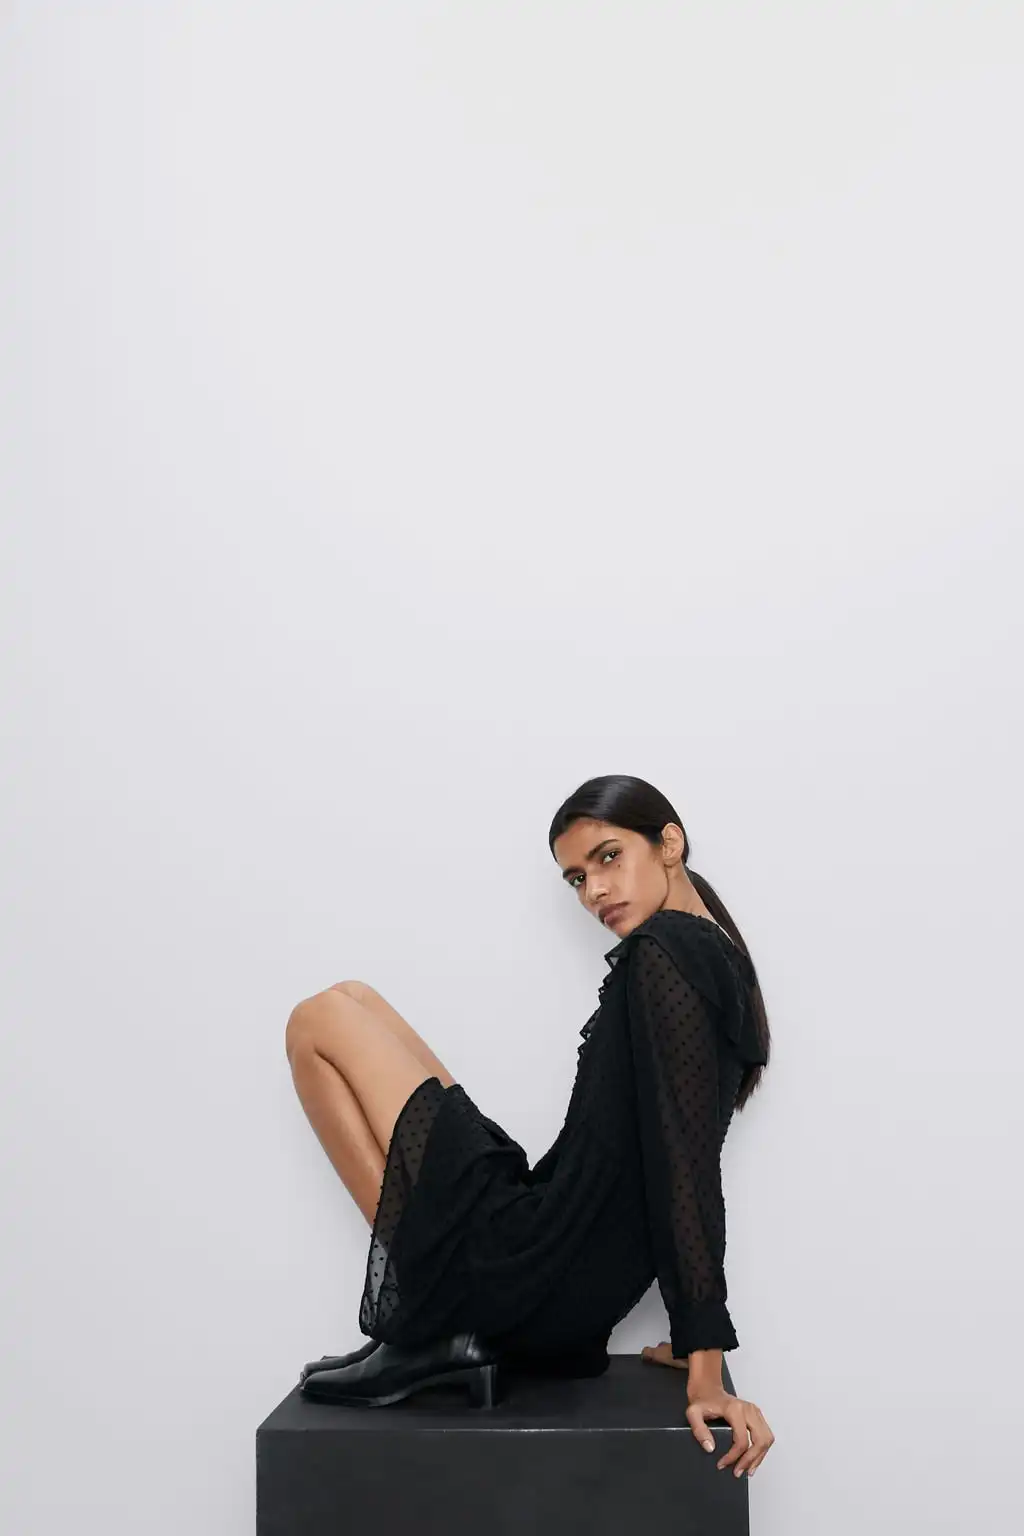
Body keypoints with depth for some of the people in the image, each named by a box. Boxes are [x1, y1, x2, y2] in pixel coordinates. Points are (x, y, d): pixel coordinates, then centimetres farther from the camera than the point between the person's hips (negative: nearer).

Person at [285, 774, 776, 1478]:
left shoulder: (662, 955, -15)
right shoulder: (718, 962, 15)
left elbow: (684, 1159, -20)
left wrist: (708, 1371, -21)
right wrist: (693, 1342, 24)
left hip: (539, 1275, -10)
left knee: (321, 1021, 0)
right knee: (352, 1002, 16)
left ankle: (414, 1325, -4)